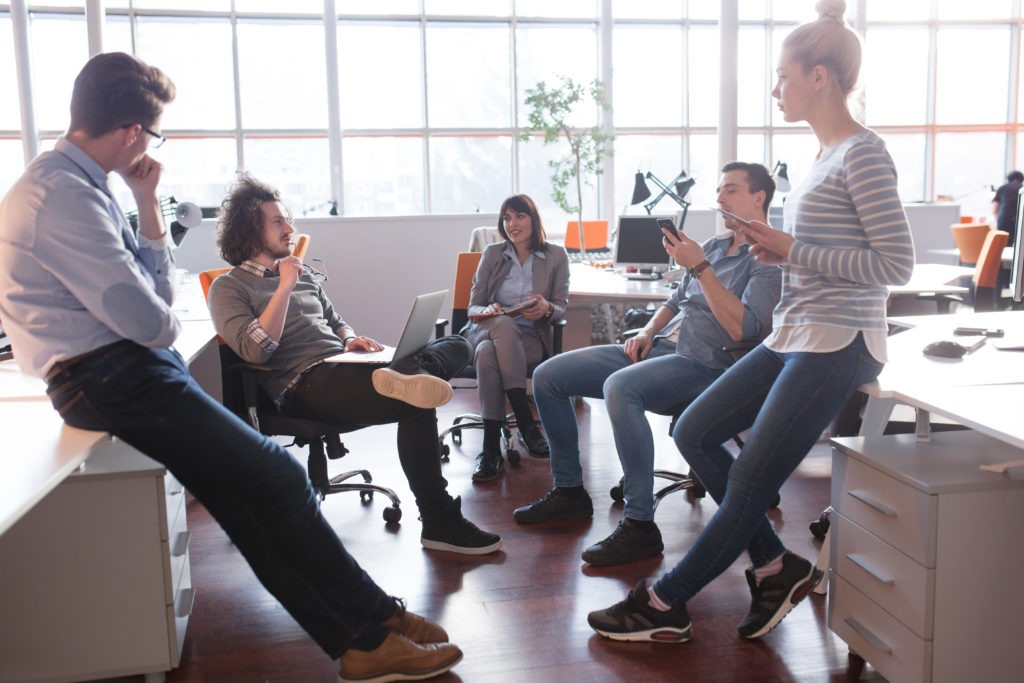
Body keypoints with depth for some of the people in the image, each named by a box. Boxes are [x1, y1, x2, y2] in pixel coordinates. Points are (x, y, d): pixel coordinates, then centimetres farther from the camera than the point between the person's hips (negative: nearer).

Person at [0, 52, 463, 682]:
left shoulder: (76, 186, 17)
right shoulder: (64, 195, -17)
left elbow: (157, 294, 15)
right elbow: (146, 319, -20)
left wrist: (148, 205, 8)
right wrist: (165, 331, 4)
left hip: (129, 369, 10)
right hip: (110, 378, -10)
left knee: (244, 496, 3)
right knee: (277, 475, -13)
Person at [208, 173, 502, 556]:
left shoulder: (301, 273, 25)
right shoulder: (229, 287, 4)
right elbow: (256, 350, -12)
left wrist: (351, 340, 6)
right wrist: (285, 287, -8)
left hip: (342, 366, 8)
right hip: (305, 384, -8)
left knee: (457, 345, -7)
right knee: (415, 406, -33)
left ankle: (405, 376, -38)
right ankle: (439, 524, -28)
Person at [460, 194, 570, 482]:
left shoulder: (556, 256, 9)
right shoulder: (492, 255, 13)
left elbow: (561, 308, 7)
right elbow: (473, 307, 10)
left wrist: (546, 309, -18)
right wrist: (487, 311, -15)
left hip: (530, 337, -1)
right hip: (487, 330, 1)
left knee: (488, 353, -37)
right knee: (504, 323, -38)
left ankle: (491, 449, -36)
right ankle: (527, 425, -39)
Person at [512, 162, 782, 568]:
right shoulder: (715, 245, 21)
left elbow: (743, 329, -20)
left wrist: (700, 267, -19)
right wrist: (647, 332, 8)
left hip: (703, 364, -9)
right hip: (658, 348, 9)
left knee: (620, 387, -39)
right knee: (548, 376, 0)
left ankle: (640, 525, -30)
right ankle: (569, 491, 11)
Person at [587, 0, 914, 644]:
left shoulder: (864, 154, -13)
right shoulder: (827, 154, 15)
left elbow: (897, 264, -17)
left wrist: (792, 250, -16)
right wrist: (778, 249, 6)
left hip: (837, 343, -10)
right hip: (794, 336, 10)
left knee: (749, 484, -4)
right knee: (694, 431, 7)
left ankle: (664, 606, 10)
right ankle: (776, 567, 14)